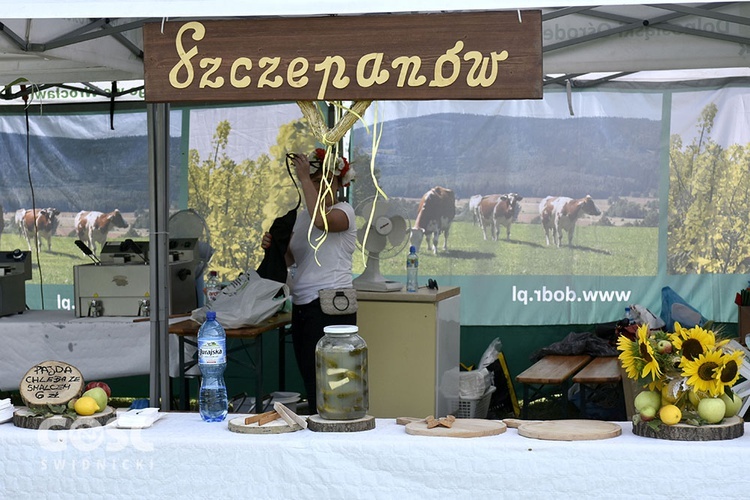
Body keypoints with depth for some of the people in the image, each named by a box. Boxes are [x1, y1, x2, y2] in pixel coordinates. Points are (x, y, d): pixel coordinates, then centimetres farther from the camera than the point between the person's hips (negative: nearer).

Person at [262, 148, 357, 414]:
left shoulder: (343, 211, -4)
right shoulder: (303, 214, 18)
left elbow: (322, 221, -27)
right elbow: (289, 259, 18)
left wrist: (304, 177, -21)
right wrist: (272, 245, -3)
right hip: (302, 306, 8)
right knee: (310, 383, 9)